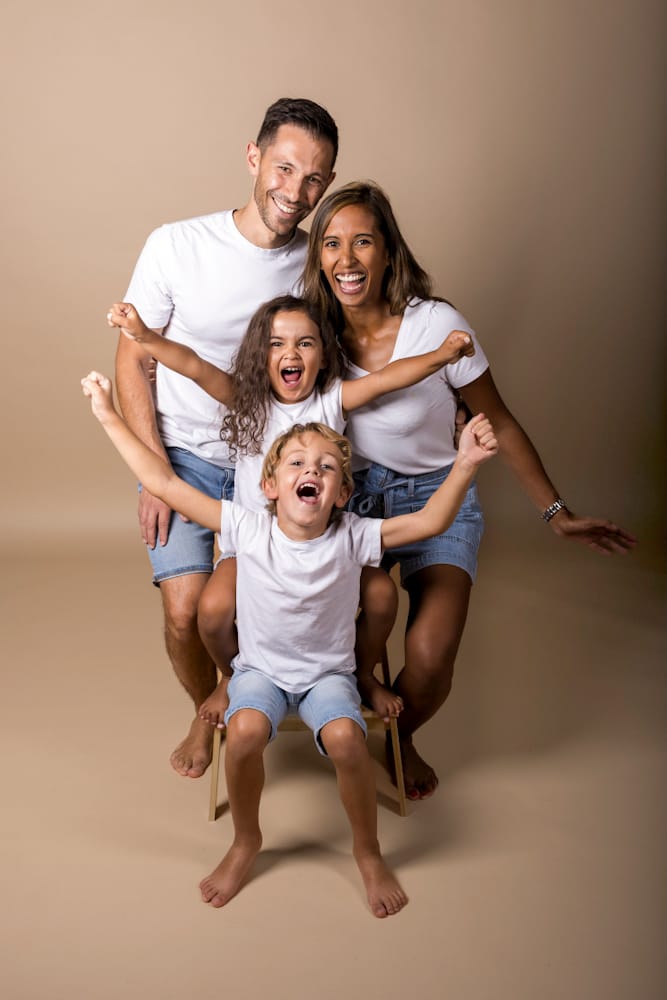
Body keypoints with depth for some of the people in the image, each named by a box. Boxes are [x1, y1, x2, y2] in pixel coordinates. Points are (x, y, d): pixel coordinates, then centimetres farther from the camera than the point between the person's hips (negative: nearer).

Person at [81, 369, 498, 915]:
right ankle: (246, 841, 1)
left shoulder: (351, 537, -13)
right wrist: (110, 418, -14)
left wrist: (465, 465, -35)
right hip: (260, 669, 1)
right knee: (245, 731, -30)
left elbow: (430, 521, -21)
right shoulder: (249, 529, -13)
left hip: (328, 672, 0)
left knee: (345, 737, -29)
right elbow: (164, 483, -13)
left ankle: (368, 852, 1)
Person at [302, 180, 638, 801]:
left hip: (435, 500, -2)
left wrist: (557, 513, -2)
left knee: (430, 653, -25)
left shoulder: (438, 326, -18)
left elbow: (499, 426, -7)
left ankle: (400, 738, 13)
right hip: (350, 495, 3)